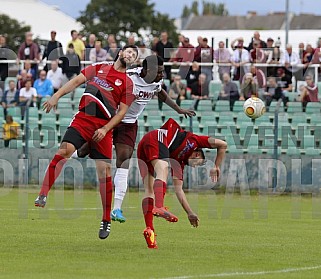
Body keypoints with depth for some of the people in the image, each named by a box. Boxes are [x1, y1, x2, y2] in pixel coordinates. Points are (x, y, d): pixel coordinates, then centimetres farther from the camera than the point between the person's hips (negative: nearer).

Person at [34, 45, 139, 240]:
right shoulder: (99, 68, 15)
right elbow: (76, 82, 11)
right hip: (82, 119, 1)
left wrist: (105, 129, -9)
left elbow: (122, 112, 3)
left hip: (103, 127, -1)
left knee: (104, 171, -4)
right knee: (64, 150, -23)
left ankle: (106, 221, 8)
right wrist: (56, 96, -3)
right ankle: (43, 196, -28)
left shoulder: (128, 83, 9)